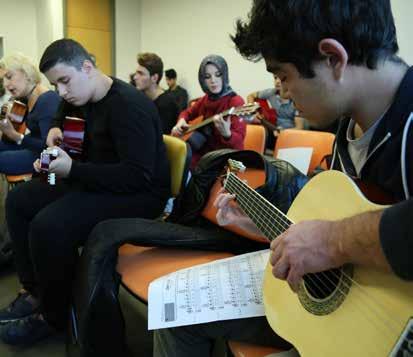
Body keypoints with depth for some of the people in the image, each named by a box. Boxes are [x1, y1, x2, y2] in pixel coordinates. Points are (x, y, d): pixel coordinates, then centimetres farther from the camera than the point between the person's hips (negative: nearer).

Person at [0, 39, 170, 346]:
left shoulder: (128, 105, -22)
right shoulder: (82, 98, 8)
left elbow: (138, 176, -29)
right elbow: (62, 118, 33)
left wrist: (71, 169, -30)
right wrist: (56, 129, 8)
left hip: (138, 194, -10)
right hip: (95, 181, 10)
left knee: (47, 227, -29)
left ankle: (52, 317, -3)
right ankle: (33, 291, 12)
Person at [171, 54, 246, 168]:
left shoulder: (235, 101, -13)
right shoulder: (206, 99, 8)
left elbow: (238, 141, -21)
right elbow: (188, 113, 26)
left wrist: (226, 133, -43)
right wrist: (181, 121, 4)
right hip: (202, 153, 7)